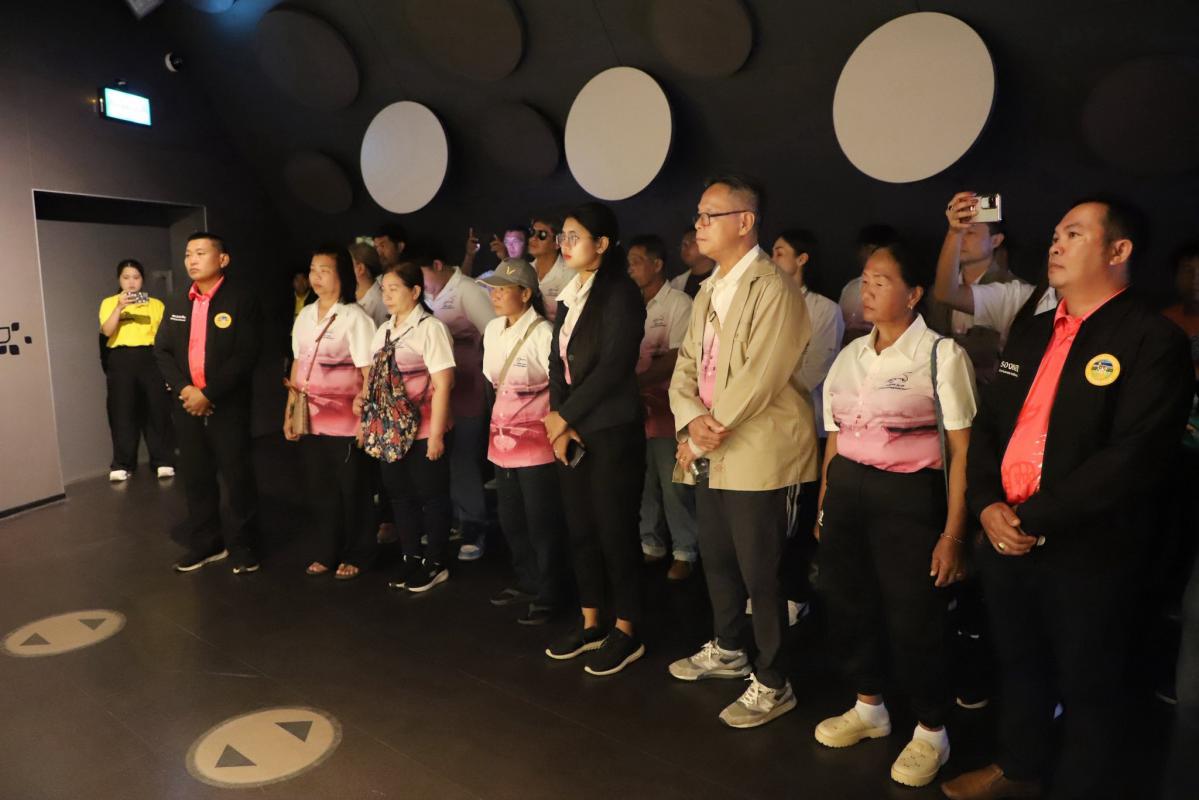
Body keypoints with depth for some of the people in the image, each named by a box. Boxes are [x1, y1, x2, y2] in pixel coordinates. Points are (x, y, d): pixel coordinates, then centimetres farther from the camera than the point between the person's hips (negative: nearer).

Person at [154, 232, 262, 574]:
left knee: (237, 477, 2)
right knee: (195, 477, 12)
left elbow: (245, 356, -14)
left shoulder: (241, 300, -7)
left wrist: (208, 394, -17)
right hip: (186, 404, 6)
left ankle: (243, 546, 16)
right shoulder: (177, 303, 12)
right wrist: (183, 388, -7)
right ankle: (206, 543, 26)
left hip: (227, 404, -5)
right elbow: (161, 350, 10)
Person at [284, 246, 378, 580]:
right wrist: (289, 412, 11)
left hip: (344, 419, -6)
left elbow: (369, 374, -12)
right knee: (318, 489, 12)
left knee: (351, 490, 6)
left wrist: (365, 420, -15)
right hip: (310, 418, 6)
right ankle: (326, 552, 27)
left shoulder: (354, 317, -10)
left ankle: (356, 555, 21)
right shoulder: (305, 316, 9)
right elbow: (297, 366, 13)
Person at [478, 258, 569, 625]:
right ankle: (526, 581, 36)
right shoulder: (493, 329, 7)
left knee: (541, 520, 2)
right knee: (510, 518, 18)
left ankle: (547, 594, 18)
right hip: (503, 437, 8)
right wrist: (502, 419, 16)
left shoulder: (542, 333, -18)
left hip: (536, 440, -8)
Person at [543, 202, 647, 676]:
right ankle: (591, 624, 26)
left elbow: (613, 366, -18)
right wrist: (558, 423, -2)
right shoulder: (569, 296, 13)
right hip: (571, 431, 8)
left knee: (615, 530, 1)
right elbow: (558, 362, 10)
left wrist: (564, 417, -12)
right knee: (580, 529, 12)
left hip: (612, 432, -7)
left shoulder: (621, 294, -10)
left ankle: (626, 632, 16)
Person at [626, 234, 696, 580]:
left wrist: (636, 380, -20)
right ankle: (650, 544, 25)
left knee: (673, 484, 1)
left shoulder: (679, 304, -5)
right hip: (635, 406, 5)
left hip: (666, 408, -5)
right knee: (642, 481, 11)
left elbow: (677, 358, -13)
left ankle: (684, 551, 14)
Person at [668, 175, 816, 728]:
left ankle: (772, 683, 19)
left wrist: (708, 433, -16)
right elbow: (686, 367, 9)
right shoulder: (707, 292, 14)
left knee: (760, 573, 2)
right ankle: (728, 650, 41)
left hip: (756, 454, -8)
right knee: (716, 559, 20)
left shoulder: (774, 290, -13)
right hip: (709, 454, 8)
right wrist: (692, 423, -9)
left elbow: (758, 378, -21)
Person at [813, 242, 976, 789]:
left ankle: (931, 733, 31)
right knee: (849, 604, 15)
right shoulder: (850, 355, 9)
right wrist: (823, 506, 13)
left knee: (914, 619, 5)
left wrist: (953, 534, -11)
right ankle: (869, 709, 40)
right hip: (846, 492, 6)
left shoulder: (941, 354, -7)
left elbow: (961, 451, -8)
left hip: (908, 497, -5)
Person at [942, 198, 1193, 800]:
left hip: (1086, 553, -6)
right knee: (1018, 665, 22)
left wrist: (1035, 521, -18)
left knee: (1086, 686, 12)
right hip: (1005, 539, 6)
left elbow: (1132, 457, -19)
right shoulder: (1029, 334, 12)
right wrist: (988, 505, -6)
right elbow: (987, 426, 10)